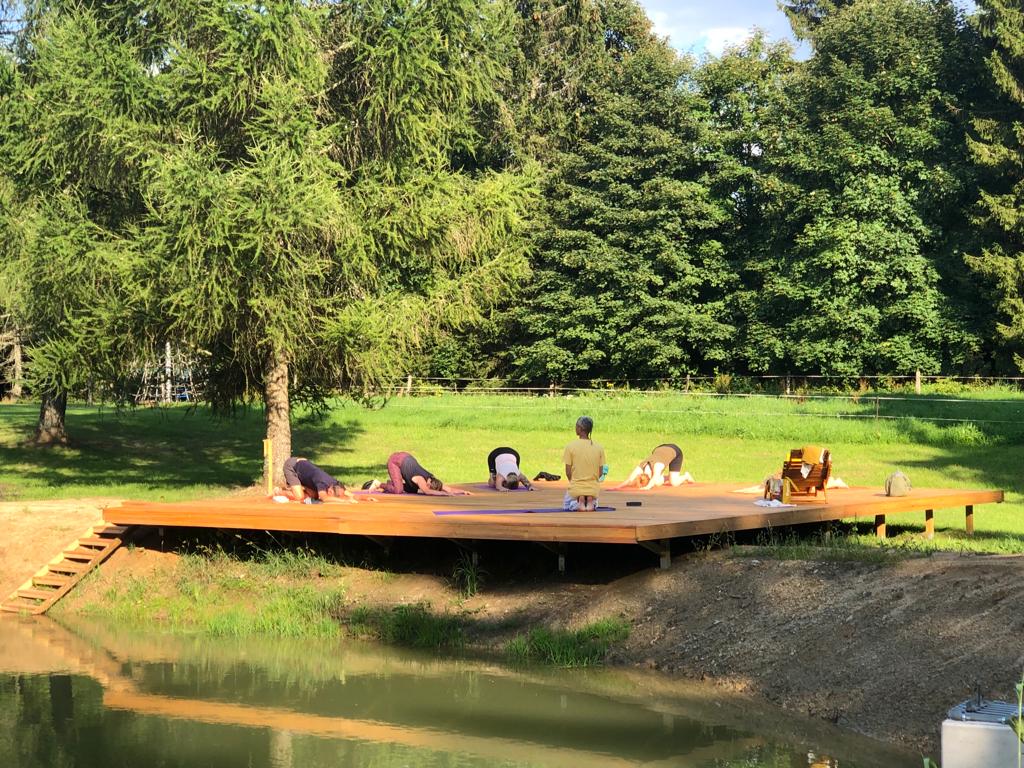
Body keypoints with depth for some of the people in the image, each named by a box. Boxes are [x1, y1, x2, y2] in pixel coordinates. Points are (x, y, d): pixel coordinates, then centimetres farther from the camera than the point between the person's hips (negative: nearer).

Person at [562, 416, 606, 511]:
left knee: (567, 506, 27)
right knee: (594, 504, 34)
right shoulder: (599, 448, -2)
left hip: (576, 488, -2)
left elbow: (568, 472, -8)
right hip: (593, 488, 2)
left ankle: (578, 502, -7)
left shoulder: (570, 446, -10)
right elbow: (600, 473, 0)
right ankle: (591, 502, -3)